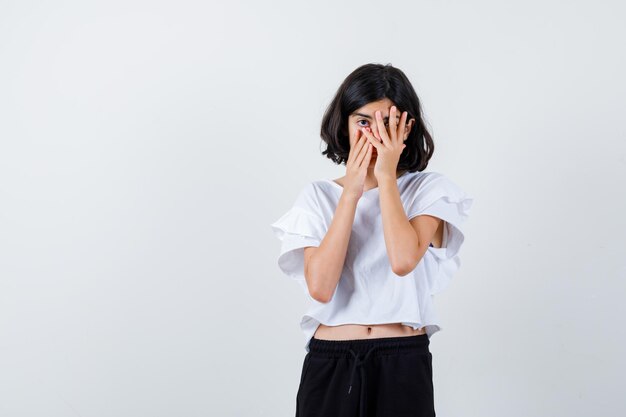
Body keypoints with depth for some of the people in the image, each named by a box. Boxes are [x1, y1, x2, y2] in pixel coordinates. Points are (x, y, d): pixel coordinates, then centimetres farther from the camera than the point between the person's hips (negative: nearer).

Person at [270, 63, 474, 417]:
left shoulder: (430, 189, 0)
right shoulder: (318, 196, 4)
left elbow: (403, 260, -19)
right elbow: (320, 287, -12)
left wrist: (387, 176, -12)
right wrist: (351, 192, -11)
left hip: (404, 363, -1)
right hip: (329, 364, 1)